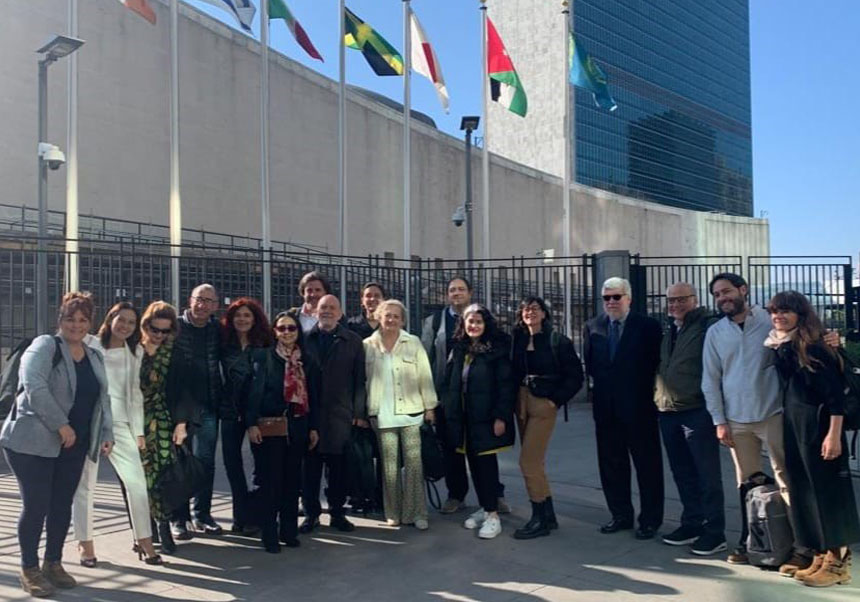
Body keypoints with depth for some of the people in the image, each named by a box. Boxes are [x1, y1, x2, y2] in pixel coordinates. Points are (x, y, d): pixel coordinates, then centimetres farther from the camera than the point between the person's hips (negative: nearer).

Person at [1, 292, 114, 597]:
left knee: (62, 505, 10)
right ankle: (29, 569, 14)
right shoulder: (44, 345, -8)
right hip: (32, 441, -6)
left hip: (73, 446, 6)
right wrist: (61, 425, -22)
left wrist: (107, 433, 5)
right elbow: (34, 386, -21)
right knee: (36, 505, -2)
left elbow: (103, 398, 16)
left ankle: (53, 563, 25)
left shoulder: (95, 357, 13)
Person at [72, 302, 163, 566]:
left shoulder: (135, 352, 12)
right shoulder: (89, 345, 2)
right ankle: (85, 544, 17)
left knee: (137, 481, -4)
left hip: (119, 424, 3)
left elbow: (135, 393, 12)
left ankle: (144, 541, 6)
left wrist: (138, 431, 8)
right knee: (84, 484, 4)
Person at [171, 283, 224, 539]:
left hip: (208, 405, 3)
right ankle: (179, 518, 15)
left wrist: (222, 398, 2)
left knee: (206, 461, 10)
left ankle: (202, 514, 22)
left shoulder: (218, 330, 5)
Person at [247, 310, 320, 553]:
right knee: (271, 480, -1)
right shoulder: (263, 356, -1)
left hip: (298, 426, 4)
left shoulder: (307, 361, 10)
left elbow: (313, 396, 11)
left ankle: (288, 530, 21)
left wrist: (314, 427, 8)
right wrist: (252, 423, -14)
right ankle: (269, 534, 10)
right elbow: (254, 391, -7)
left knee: (292, 479, 9)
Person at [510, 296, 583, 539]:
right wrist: (515, 400, 3)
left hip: (544, 403, -6)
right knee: (535, 461, 12)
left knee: (528, 461, -8)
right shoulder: (518, 340, 7)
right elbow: (512, 372, 14)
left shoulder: (557, 341, -7)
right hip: (521, 403, 6)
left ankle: (540, 518, 4)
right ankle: (548, 515, 24)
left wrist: (556, 400, -10)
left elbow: (575, 375, -6)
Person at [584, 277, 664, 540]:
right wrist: (602, 384, 3)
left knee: (647, 465, 6)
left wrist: (644, 391, -4)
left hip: (639, 407, -4)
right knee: (611, 464, 12)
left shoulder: (648, 326, -6)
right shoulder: (592, 327, 5)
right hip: (606, 408, 4)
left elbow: (656, 364, -3)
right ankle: (621, 515, 27)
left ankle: (650, 519, 19)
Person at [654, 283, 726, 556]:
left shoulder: (709, 326, -7)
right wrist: (658, 399, 16)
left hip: (697, 411, -7)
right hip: (668, 412, 8)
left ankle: (715, 532, 10)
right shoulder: (668, 331, 17)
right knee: (683, 473, 15)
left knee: (707, 474, 1)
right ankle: (692, 524, 26)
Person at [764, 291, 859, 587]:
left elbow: (836, 393, -15)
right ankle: (821, 556, 21)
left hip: (818, 425, -8)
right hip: (792, 425, 8)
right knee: (802, 491, 10)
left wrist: (834, 434, -20)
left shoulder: (814, 346, -13)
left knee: (827, 490, 0)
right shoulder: (778, 347, 9)